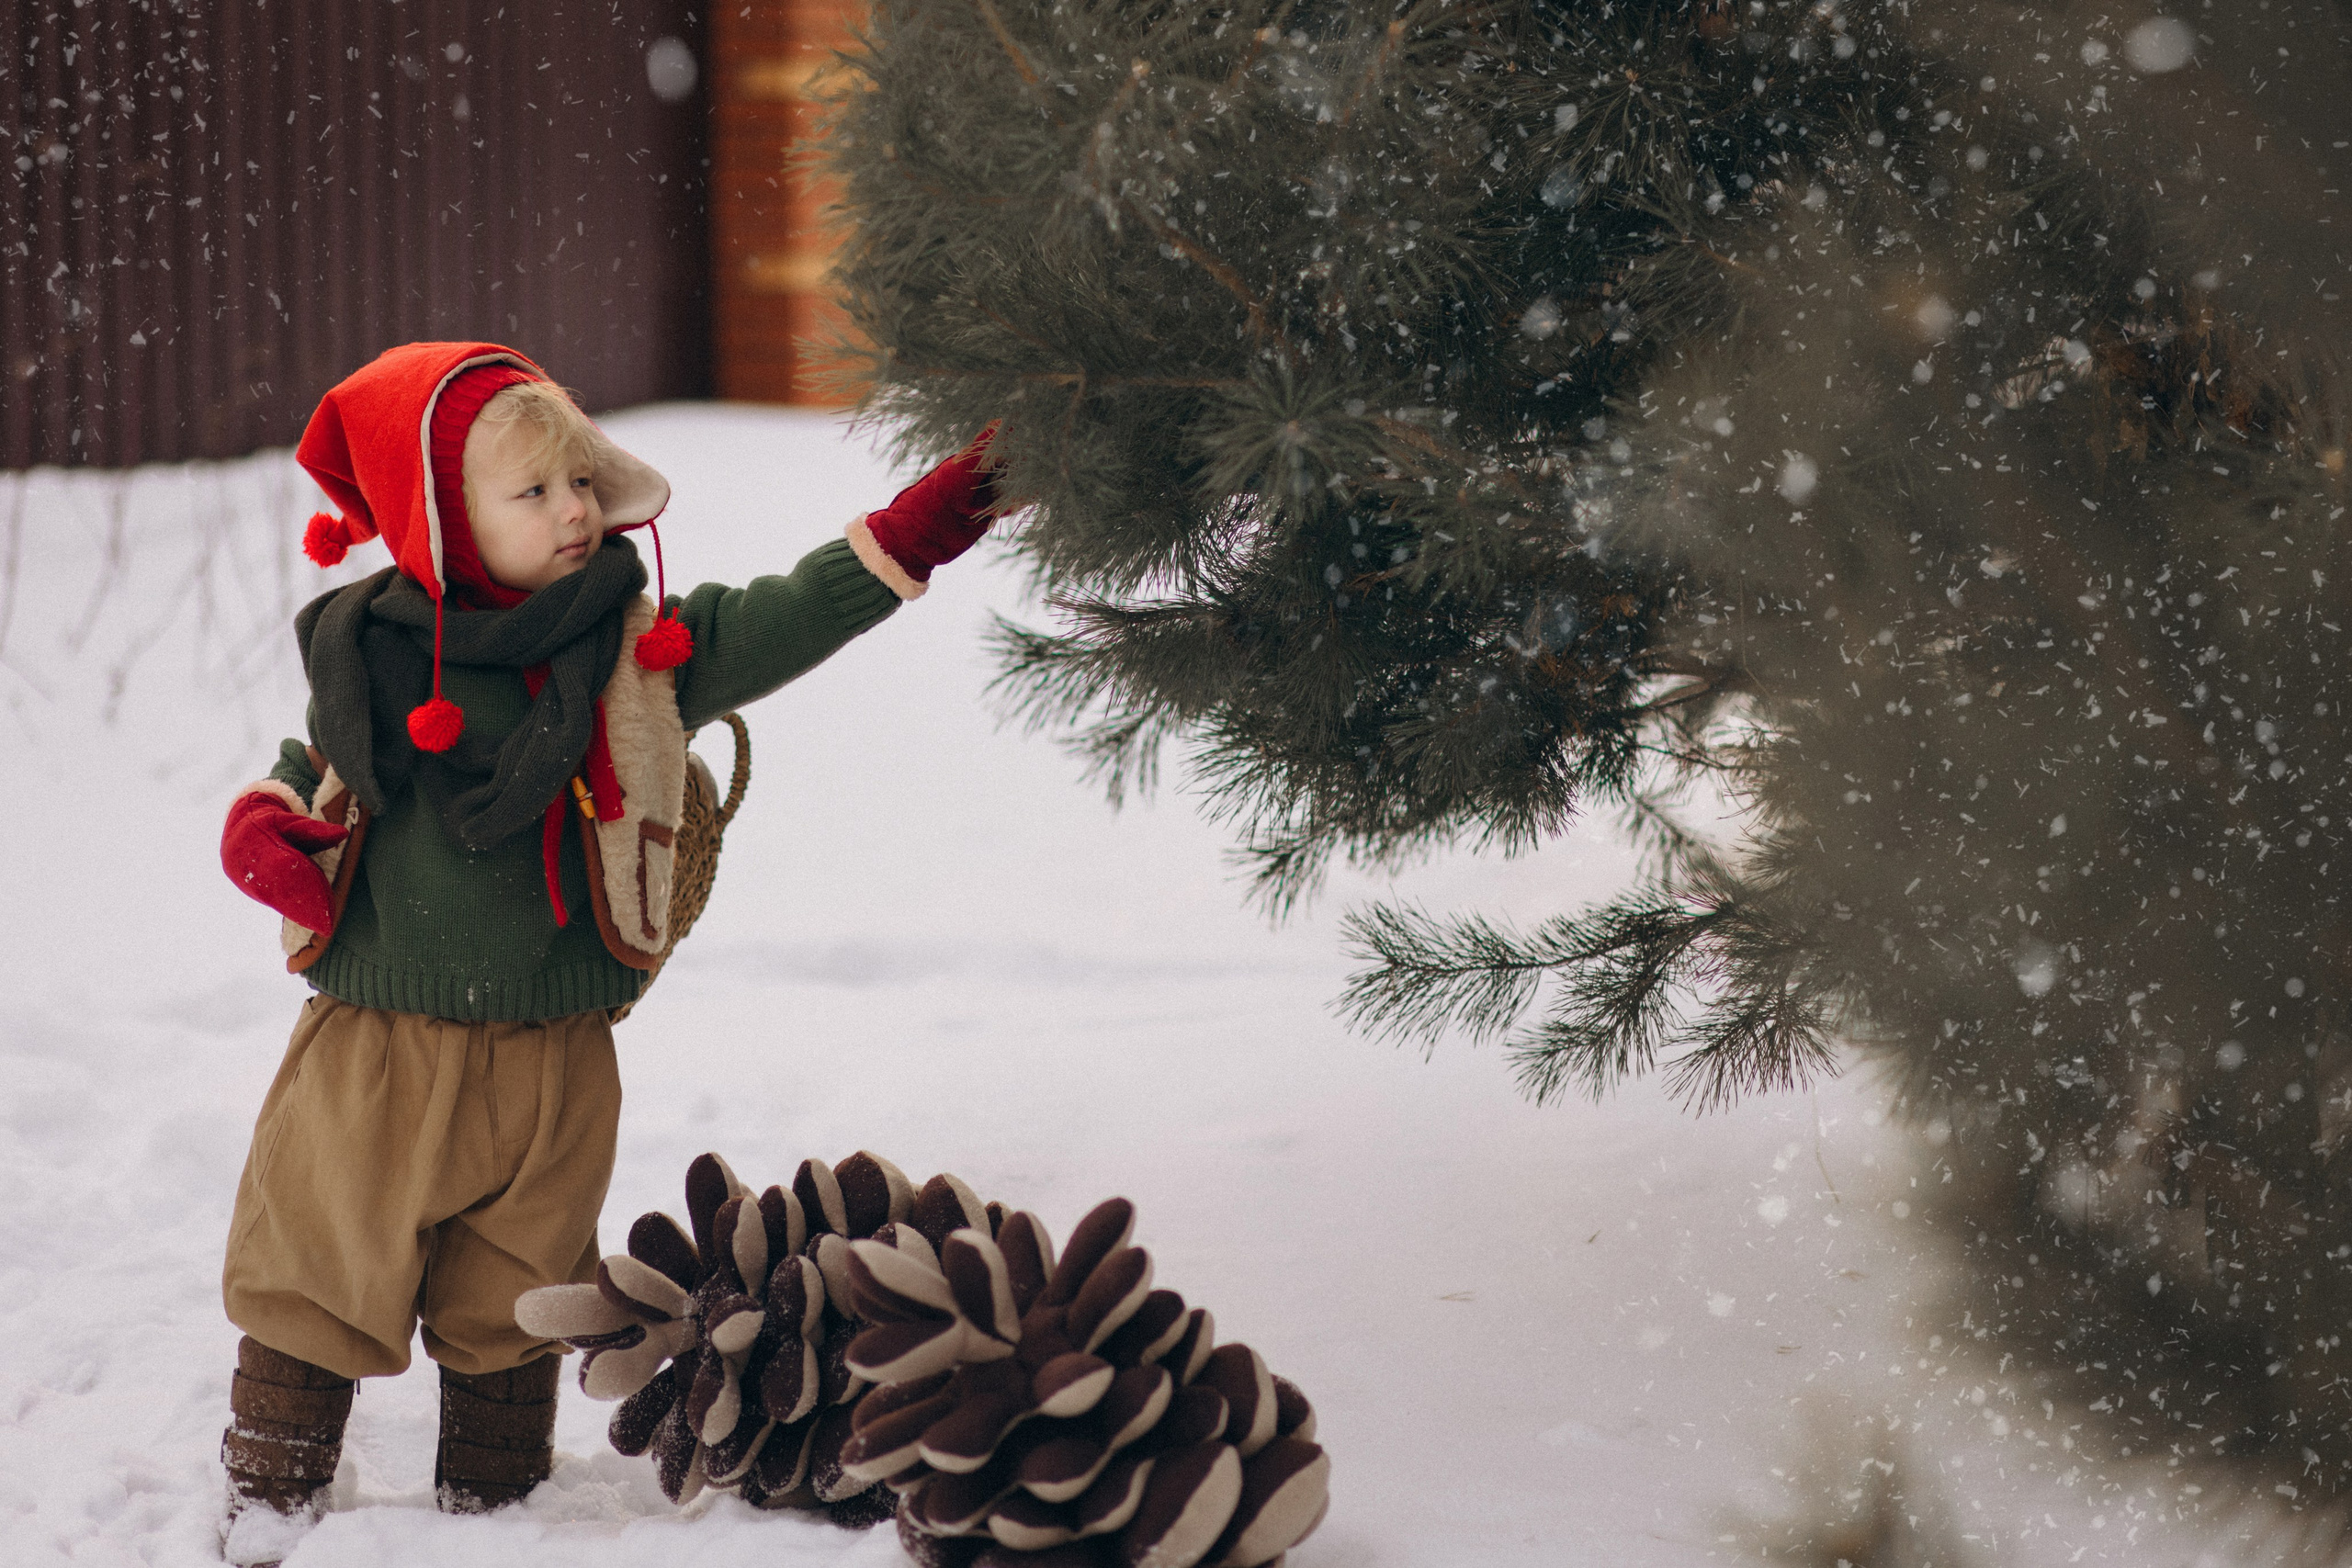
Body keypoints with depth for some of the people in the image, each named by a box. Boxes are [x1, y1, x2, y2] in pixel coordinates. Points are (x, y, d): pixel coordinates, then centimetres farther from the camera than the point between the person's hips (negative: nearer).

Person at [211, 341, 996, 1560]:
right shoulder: (368, 650, -1)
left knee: (510, 1309, 13)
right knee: (313, 1275, 6)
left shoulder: (640, 646, -1)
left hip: (550, 1060, 1)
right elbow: (311, 773, 13)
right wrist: (267, 833, -9)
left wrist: (914, 531, -16)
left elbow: (780, 624, -6)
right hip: (375, 1045, -1)